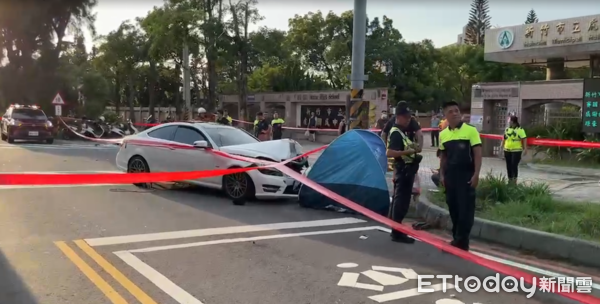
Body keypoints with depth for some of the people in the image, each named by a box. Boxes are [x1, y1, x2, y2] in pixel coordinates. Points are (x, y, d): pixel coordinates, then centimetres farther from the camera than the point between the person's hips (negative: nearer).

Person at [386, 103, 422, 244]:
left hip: (406, 170, 11)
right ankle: (397, 233, -1)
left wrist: (412, 147, 12)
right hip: (403, 170, -11)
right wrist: (408, 151, -23)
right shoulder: (396, 133, -17)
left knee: (399, 200, 14)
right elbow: (389, 153, -27)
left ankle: (396, 230, 22)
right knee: (401, 201, -7)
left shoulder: (400, 132, 15)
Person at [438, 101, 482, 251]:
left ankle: (462, 241, 2)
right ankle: (457, 239, 22)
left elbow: (477, 153, -7)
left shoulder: (470, 130, -6)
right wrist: (442, 174, 8)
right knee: (453, 207, 10)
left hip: (466, 174, -5)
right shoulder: (443, 134, 8)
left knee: (466, 208, -3)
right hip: (450, 175, 5)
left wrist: (476, 174, -13)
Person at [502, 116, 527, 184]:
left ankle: (514, 180, -3)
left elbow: (524, 139, -10)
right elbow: (504, 139, 17)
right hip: (507, 150, 6)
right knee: (509, 166, 8)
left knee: (514, 165, -10)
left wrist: (525, 149, -17)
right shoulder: (507, 129, 12)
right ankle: (510, 180, 18)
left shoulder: (520, 130, -5)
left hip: (516, 151, -5)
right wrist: (502, 147, 15)